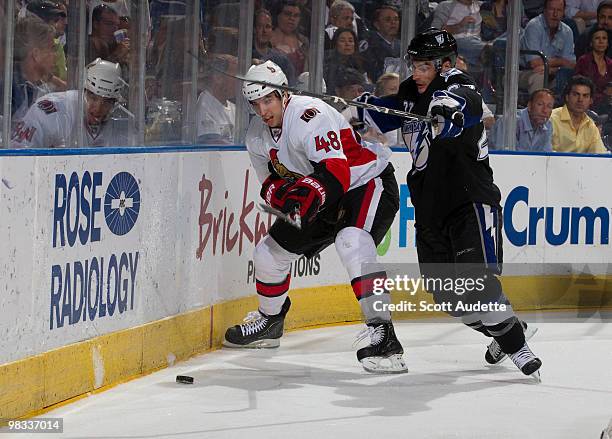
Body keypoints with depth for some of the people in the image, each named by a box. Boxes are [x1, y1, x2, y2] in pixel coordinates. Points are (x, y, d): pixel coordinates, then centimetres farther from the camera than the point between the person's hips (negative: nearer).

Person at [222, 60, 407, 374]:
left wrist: (308, 193, -54)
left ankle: (382, 335, -40)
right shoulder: (257, 135, 0)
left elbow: (336, 171, -37)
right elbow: (270, 183, 6)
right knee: (270, 251, 9)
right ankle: (269, 321, 37)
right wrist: (280, 192, -18)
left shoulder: (311, 116, -28)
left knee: (352, 243, -36)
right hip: (320, 199, 9)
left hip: (369, 183, -9)